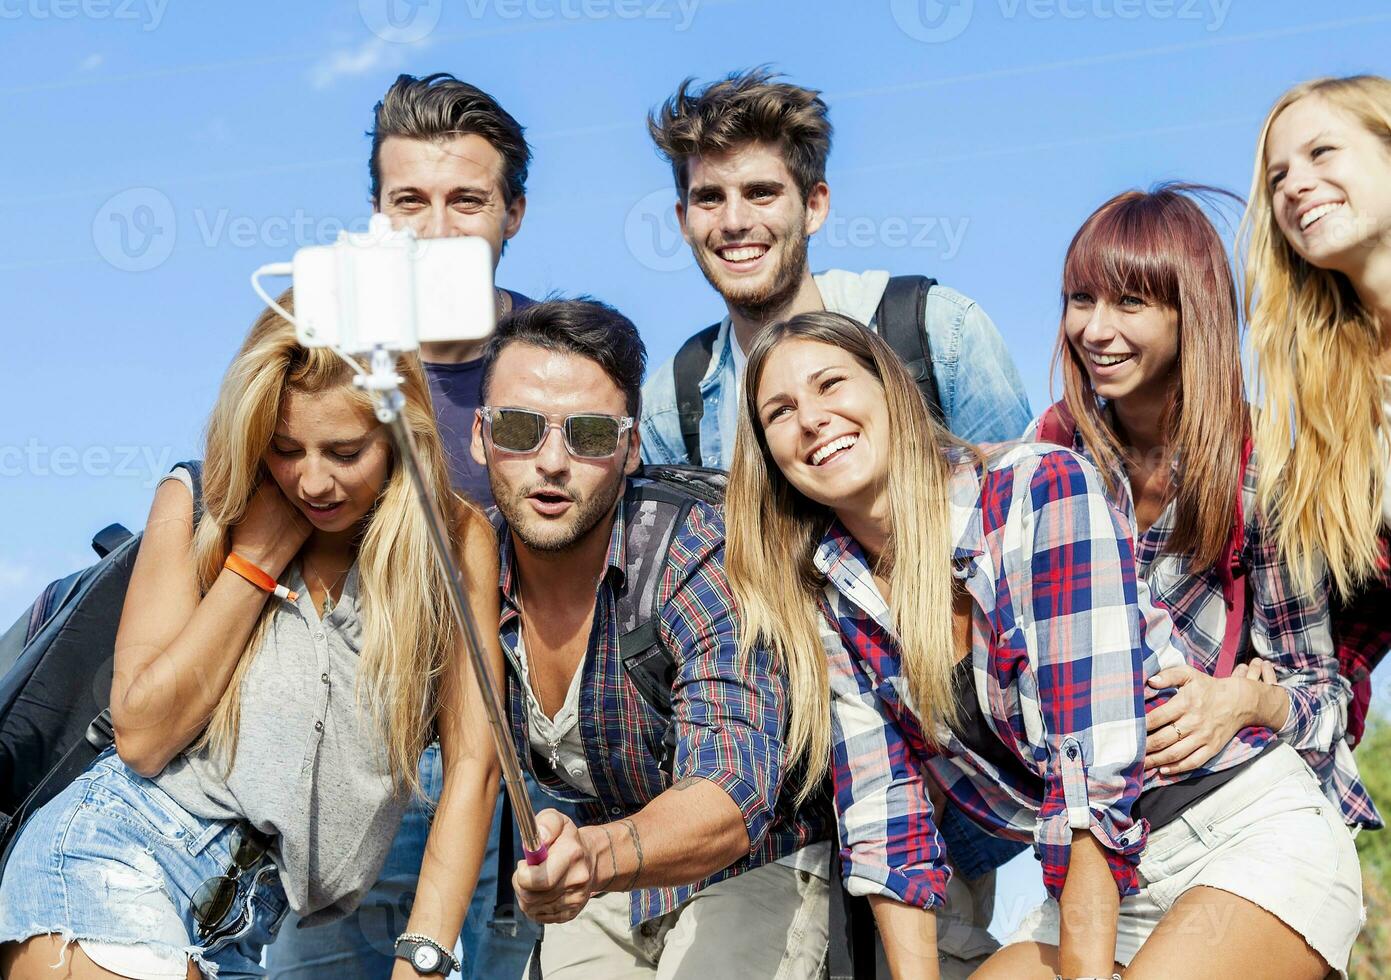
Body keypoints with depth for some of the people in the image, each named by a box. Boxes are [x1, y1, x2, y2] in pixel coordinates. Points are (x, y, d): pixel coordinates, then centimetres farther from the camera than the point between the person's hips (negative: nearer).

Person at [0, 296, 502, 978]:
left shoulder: (456, 540, -2)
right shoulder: (197, 505, -3)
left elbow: (471, 763, -3)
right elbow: (141, 735, -9)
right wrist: (257, 556, -12)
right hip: (125, 855, -2)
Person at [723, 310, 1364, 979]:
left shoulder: (1042, 487, -17)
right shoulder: (829, 603, 0)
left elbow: (1095, 759, -22)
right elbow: (883, 822, 0)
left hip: (1248, 831, -5)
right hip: (1104, 885, 6)